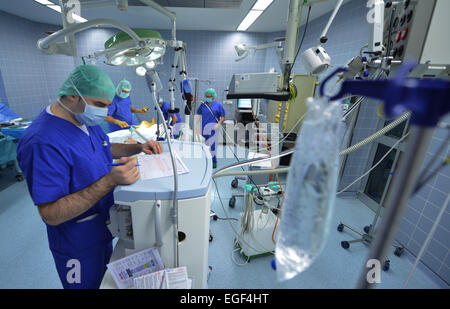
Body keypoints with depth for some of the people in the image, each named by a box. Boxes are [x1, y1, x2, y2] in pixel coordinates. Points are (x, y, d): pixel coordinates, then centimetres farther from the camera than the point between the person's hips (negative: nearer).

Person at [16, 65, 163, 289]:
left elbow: (106, 148, 14)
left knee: (106, 278, 29)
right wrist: (110, 181, -41)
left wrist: (138, 148, -3)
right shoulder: (44, 142, -31)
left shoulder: (85, 120, -3)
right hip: (78, 244, -7)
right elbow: (50, 215, -31)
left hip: (105, 225, 8)